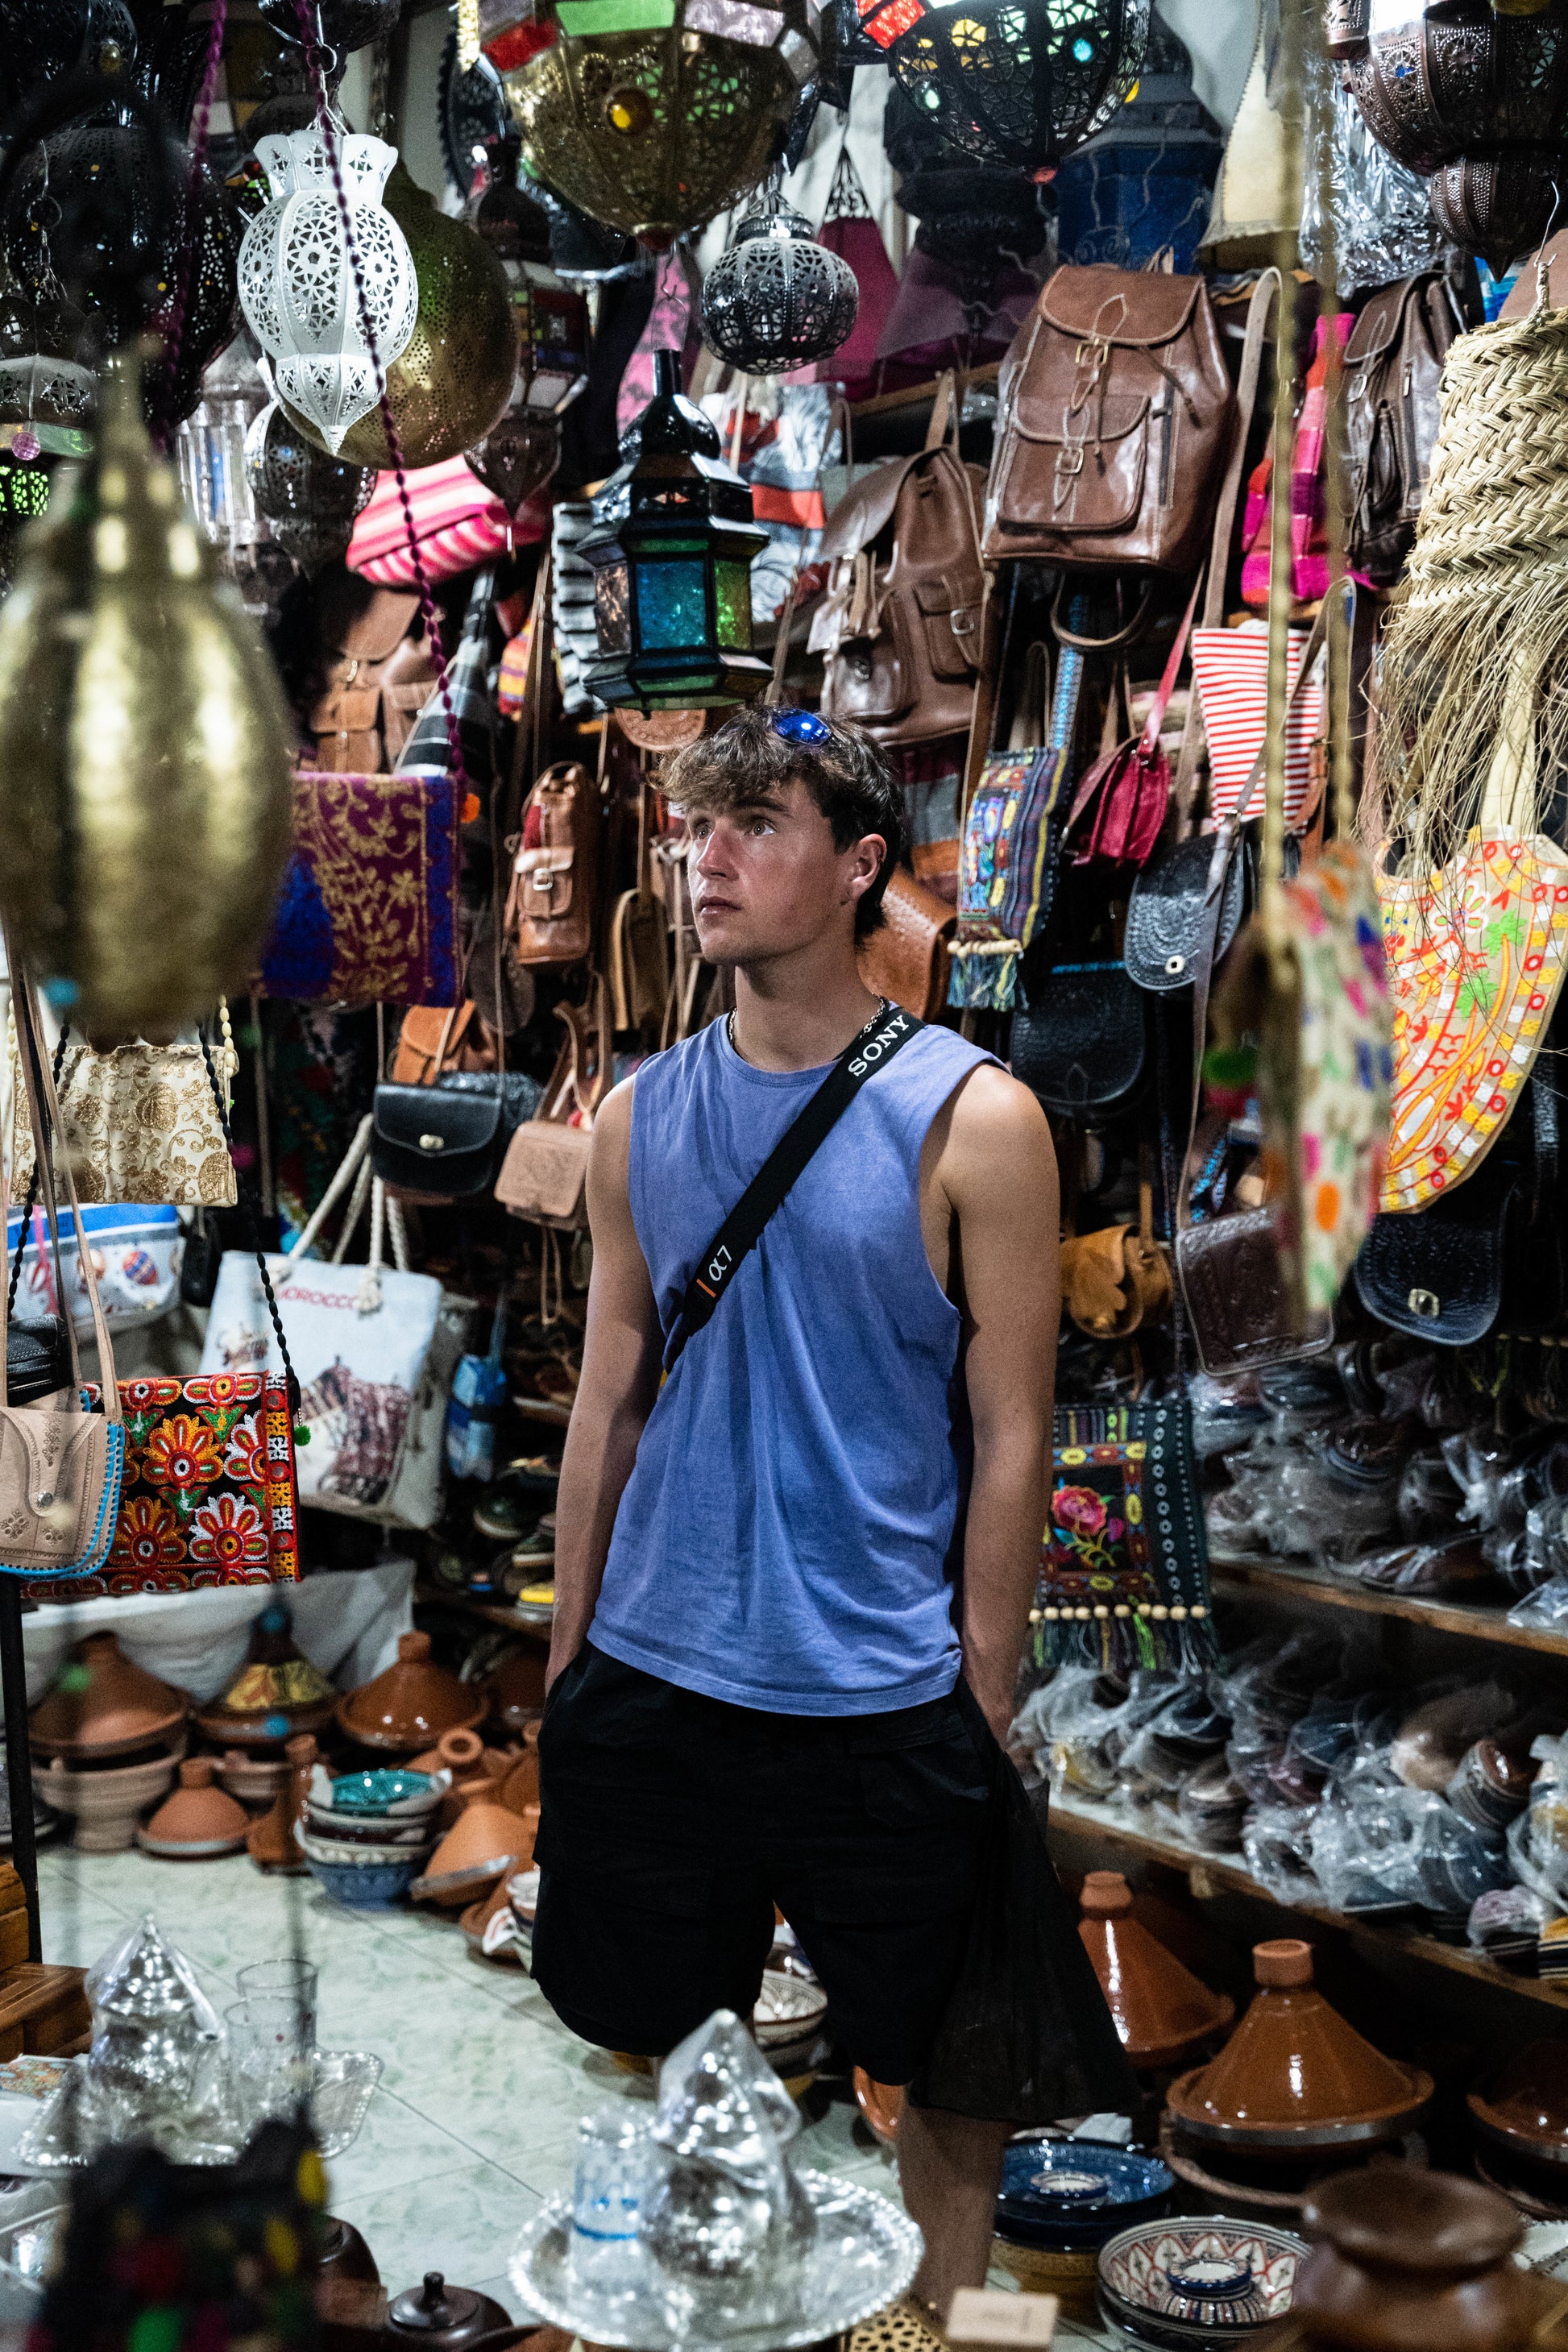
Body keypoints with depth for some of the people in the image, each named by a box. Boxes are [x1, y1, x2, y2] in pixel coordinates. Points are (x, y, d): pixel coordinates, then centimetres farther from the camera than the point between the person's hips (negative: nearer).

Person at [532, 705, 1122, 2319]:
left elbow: (1010, 1440, -7)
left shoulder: (971, 1117, -9)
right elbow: (608, 1404, 8)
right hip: (647, 1690, 4)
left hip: (882, 1705, -4)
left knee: (935, 2063, 13)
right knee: (651, 2050, 19)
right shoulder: (640, 1116, 3)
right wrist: (568, 1658, 10)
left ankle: (949, 2289, 40)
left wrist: (984, 1713, -7)